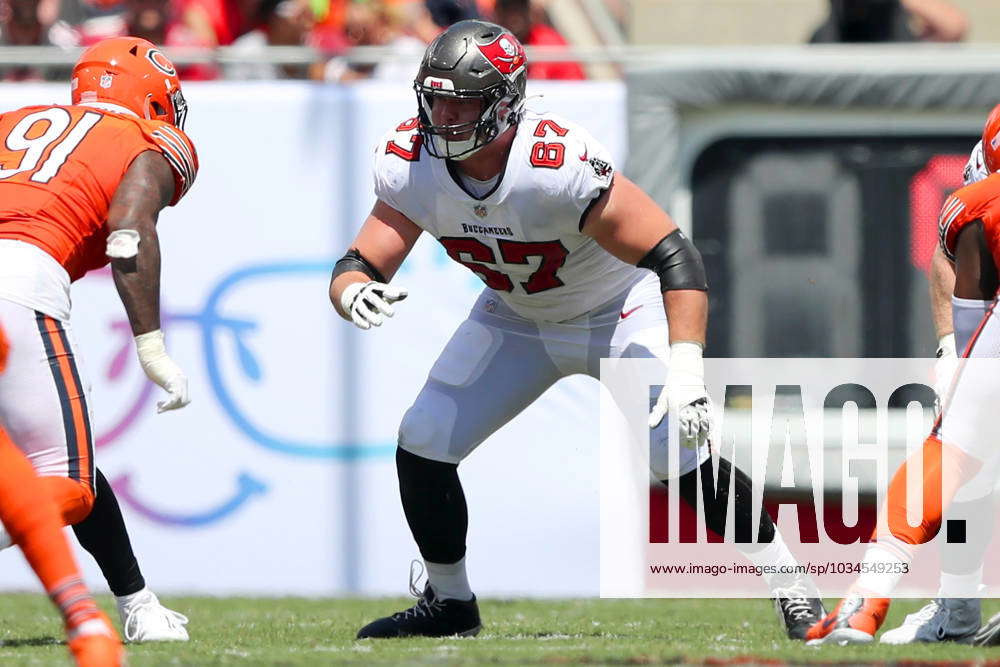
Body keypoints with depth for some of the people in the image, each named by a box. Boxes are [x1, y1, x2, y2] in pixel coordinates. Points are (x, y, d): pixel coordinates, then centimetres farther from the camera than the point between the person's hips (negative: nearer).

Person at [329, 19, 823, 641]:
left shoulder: (561, 164, -37)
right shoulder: (411, 163, -20)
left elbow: (675, 256, -37)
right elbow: (359, 264, -15)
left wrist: (686, 367, -48)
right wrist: (355, 292, -42)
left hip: (620, 311, -5)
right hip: (517, 321, 5)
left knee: (680, 447, -21)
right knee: (423, 443, -5)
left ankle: (790, 586, -3)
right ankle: (449, 602, 16)